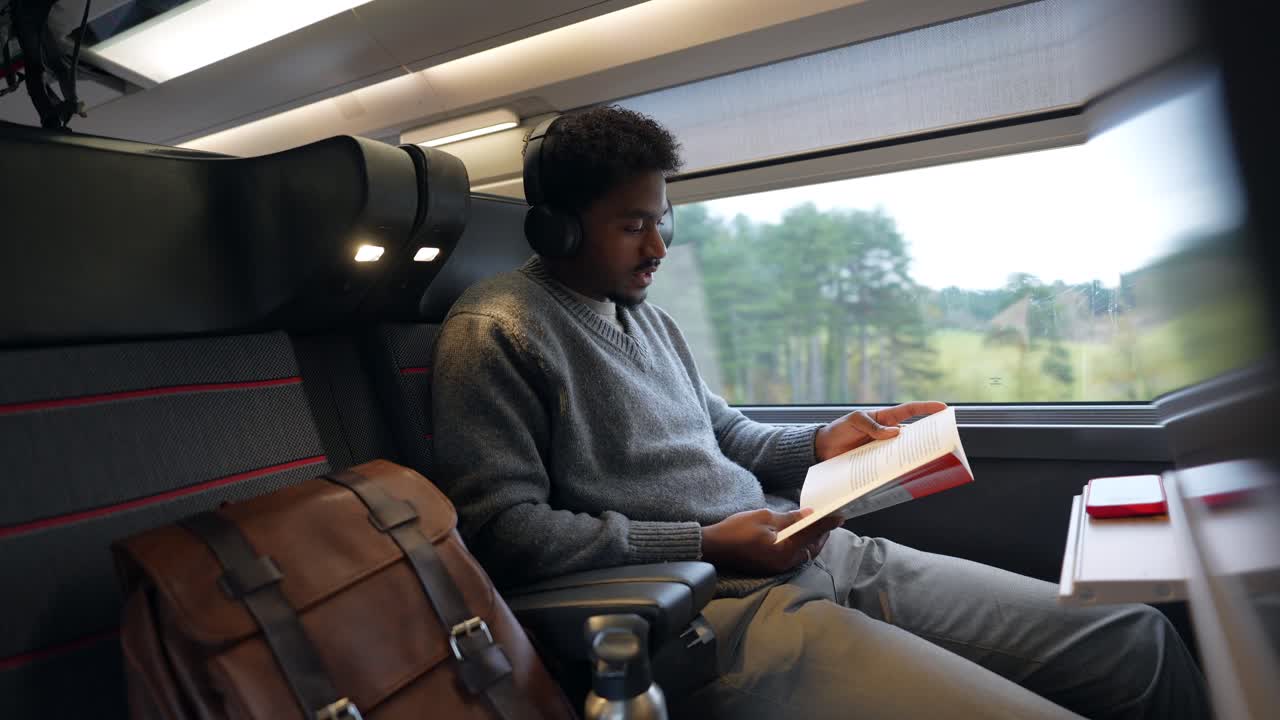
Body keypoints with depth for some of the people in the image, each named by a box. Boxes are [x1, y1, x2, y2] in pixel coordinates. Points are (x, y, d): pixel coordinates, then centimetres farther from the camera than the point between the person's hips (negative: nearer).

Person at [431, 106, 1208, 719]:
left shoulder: (648, 318, 19)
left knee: (1140, 642, 7)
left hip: (819, 555, 8)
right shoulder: (497, 330, -7)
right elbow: (500, 527, -14)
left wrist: (820, 443, 8)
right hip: (719, 608, -8)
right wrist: (703, 545, -16)